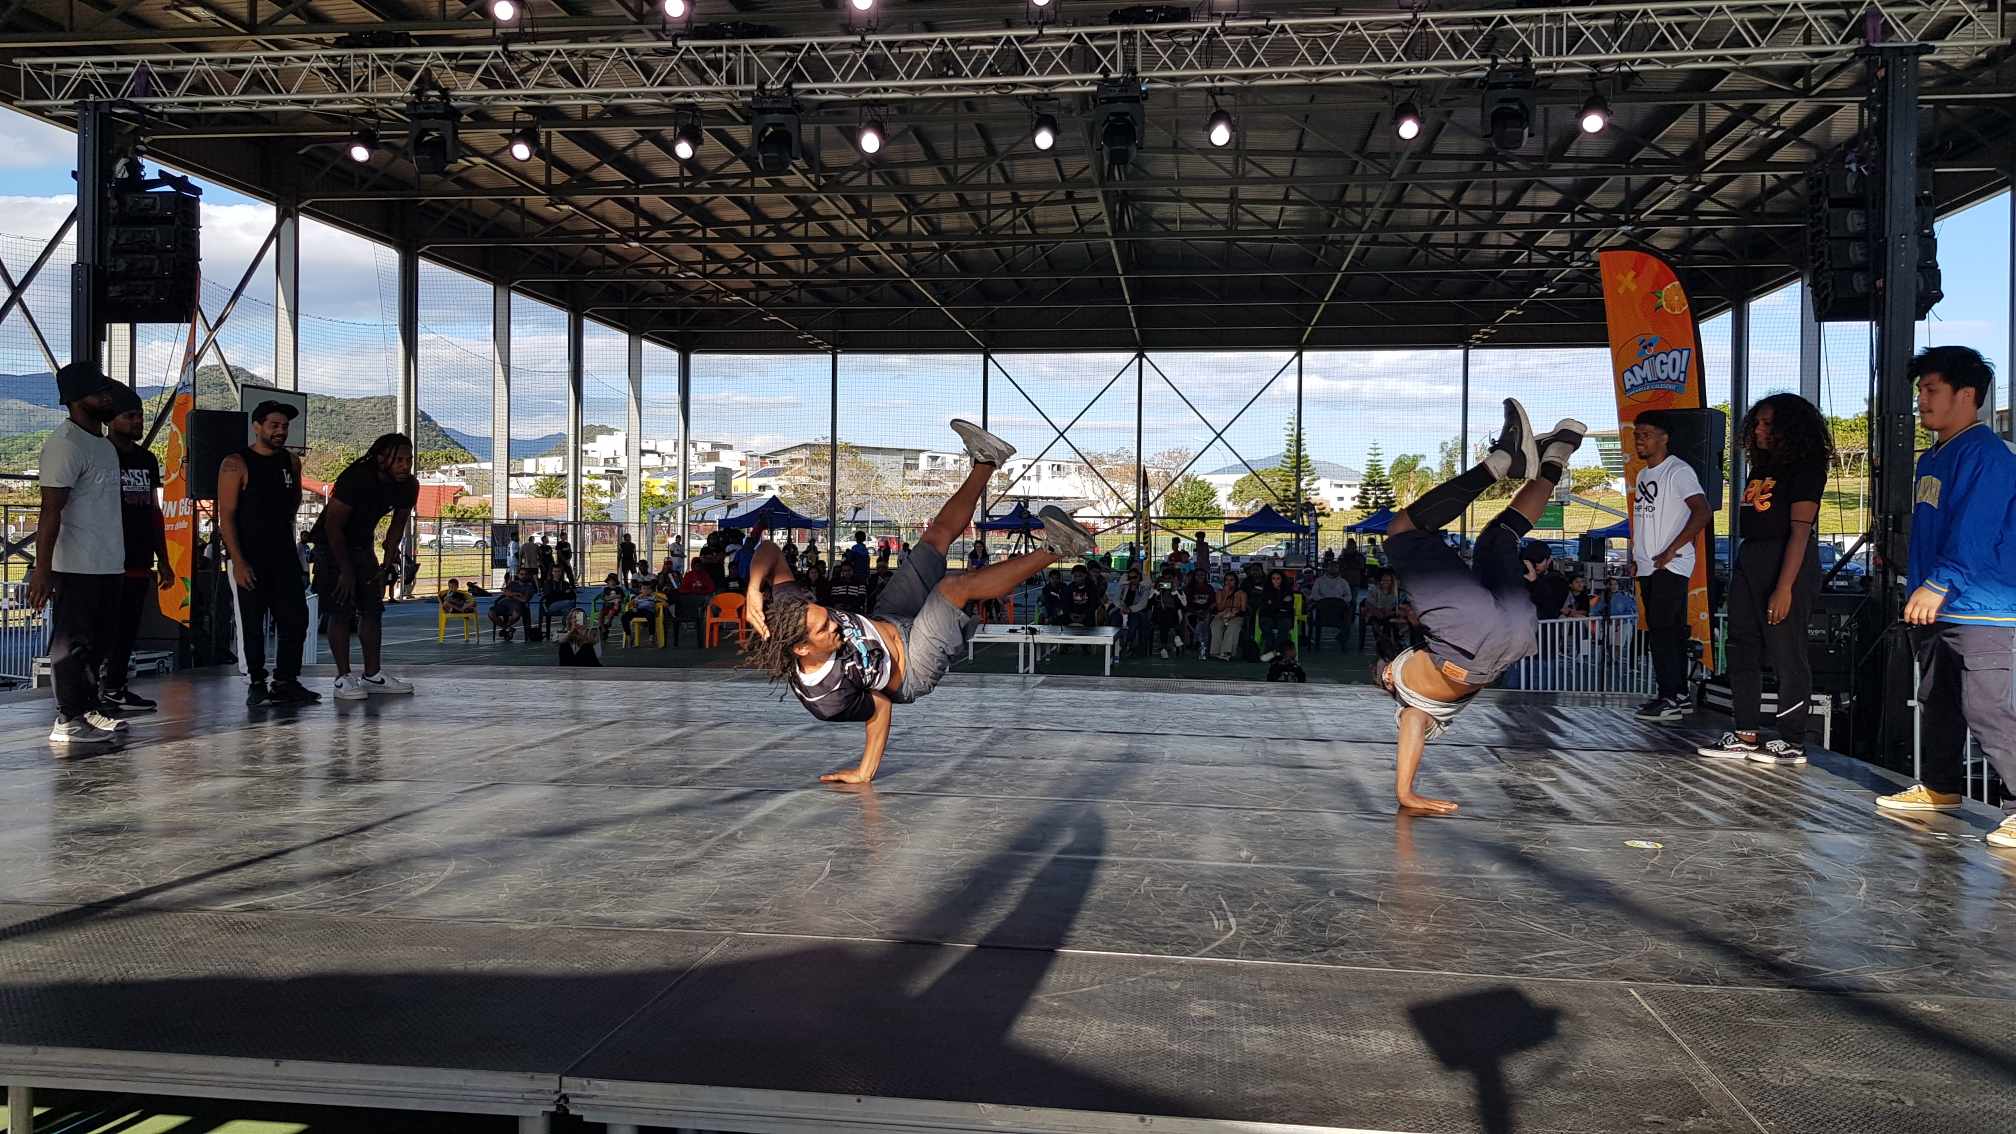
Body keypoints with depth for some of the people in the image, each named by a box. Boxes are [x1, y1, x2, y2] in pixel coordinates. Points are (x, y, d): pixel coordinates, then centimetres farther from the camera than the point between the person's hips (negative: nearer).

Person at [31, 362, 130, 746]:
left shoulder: (103, 443, 15)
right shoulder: (65, 444, -14)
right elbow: (51, 510, -20)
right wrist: (42, 569, -23)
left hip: (107, 564, 9)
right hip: (78, 566, -9)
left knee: (97, 641, 15)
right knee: (72, 642, -3)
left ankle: (88, 709, 24)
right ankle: (68, 721, 2)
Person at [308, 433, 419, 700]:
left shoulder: (408, 486, -10)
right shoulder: (355, 479, -29)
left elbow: (398, 525, 5)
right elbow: (332, 526, -24)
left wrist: (387, 561, -4)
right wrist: (346, 571, -21)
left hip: (362, 545, 7)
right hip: (332, 546, -6)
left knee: (373, 610, 3)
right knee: (341, 612, -10)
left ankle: (372, 675, 9)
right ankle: (343, 678, -6)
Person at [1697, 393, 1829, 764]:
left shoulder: (1805, 467, -8)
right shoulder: (1761, 466, 15)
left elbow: (1800, 531, -15)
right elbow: (1748, 522, 13)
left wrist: (1784, 587, -21)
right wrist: (1743, 578, 8)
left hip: (1786, 562, -9)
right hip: (1749, 559, 9)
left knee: (1787, 653, -3)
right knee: (1742, 648, 9)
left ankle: (1792, 743, 4)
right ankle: (1747, 735, 16)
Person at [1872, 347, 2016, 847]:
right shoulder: (1932, 458, 17)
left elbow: (1974, 533, -23)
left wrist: (1938, 583, -25)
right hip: (1935, 611, 10)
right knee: (1937, 703, 19)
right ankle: (1940, 789, 33)